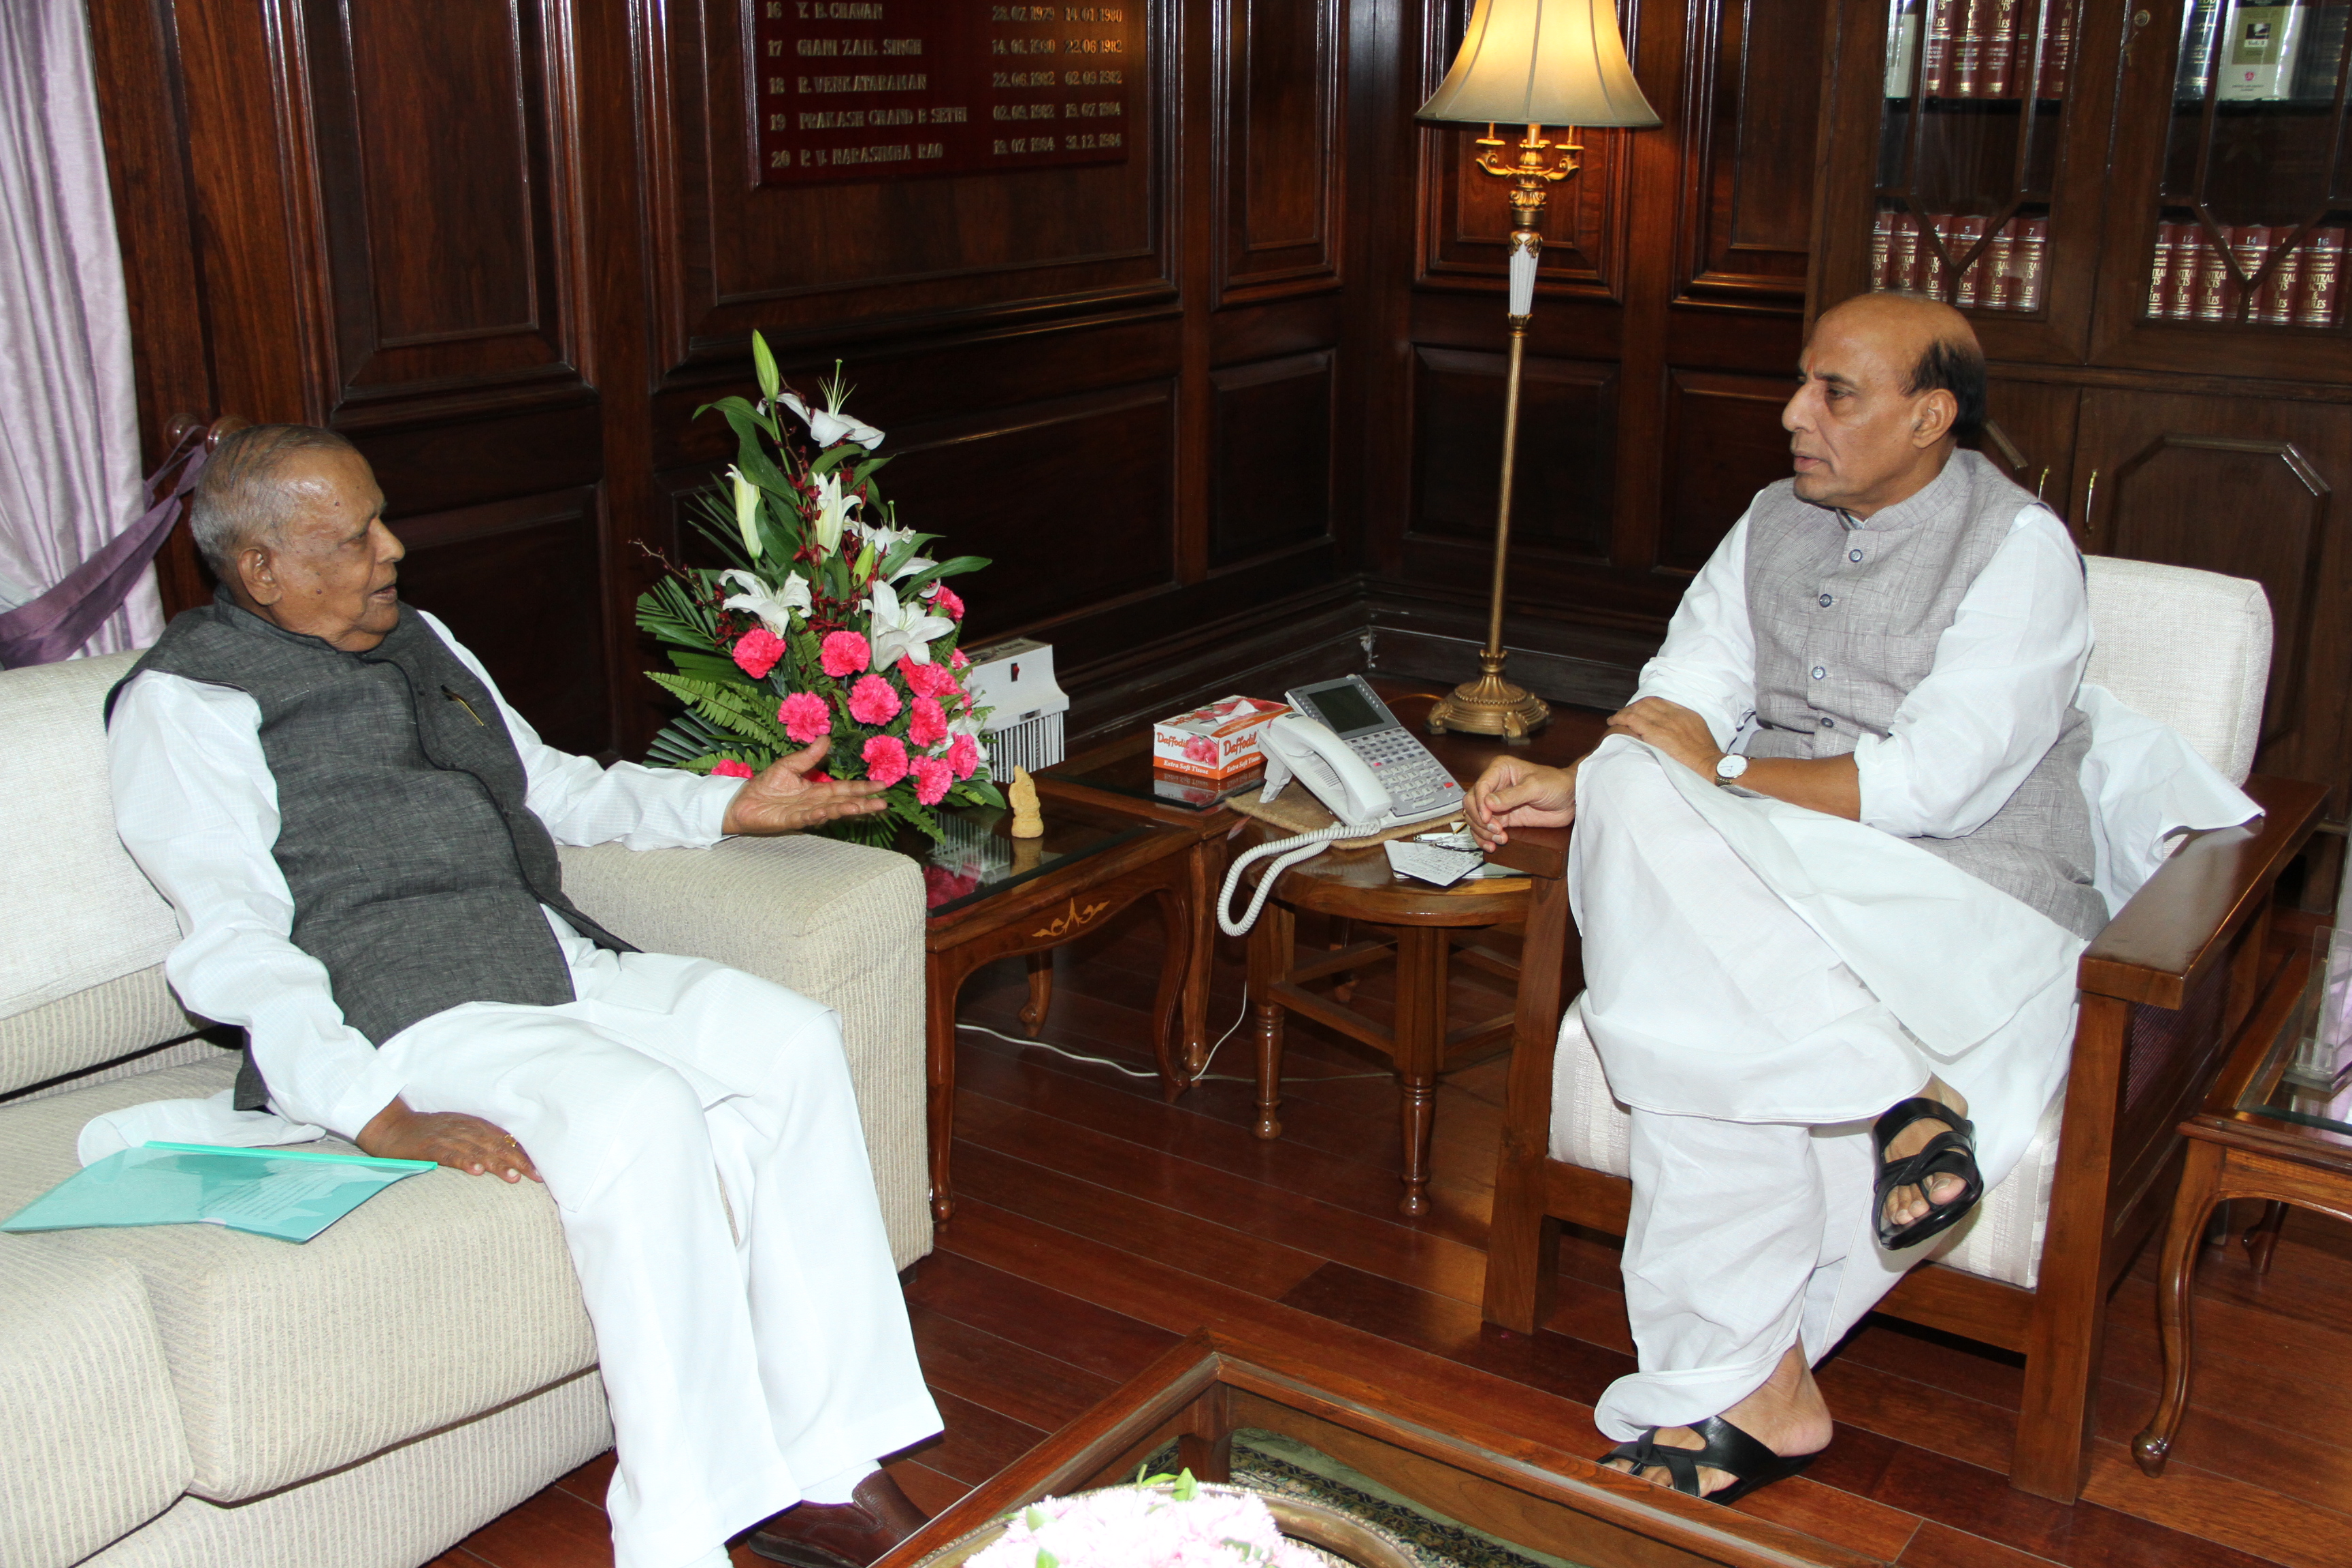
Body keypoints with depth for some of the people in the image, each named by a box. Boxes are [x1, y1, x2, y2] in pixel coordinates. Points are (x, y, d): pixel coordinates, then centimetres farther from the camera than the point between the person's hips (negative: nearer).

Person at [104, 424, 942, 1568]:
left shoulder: (416, 640, 22)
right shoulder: (185, 704, -2)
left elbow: (553, 785, 31)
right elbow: (236, 951, -13)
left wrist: (730, 805, 16)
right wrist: (383, 1120, -27)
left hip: (555, 958, 8)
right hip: (396, 1015, -7)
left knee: (791, 1039, -15)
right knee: (639, 1112, -33)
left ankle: (821, 1464, -14)